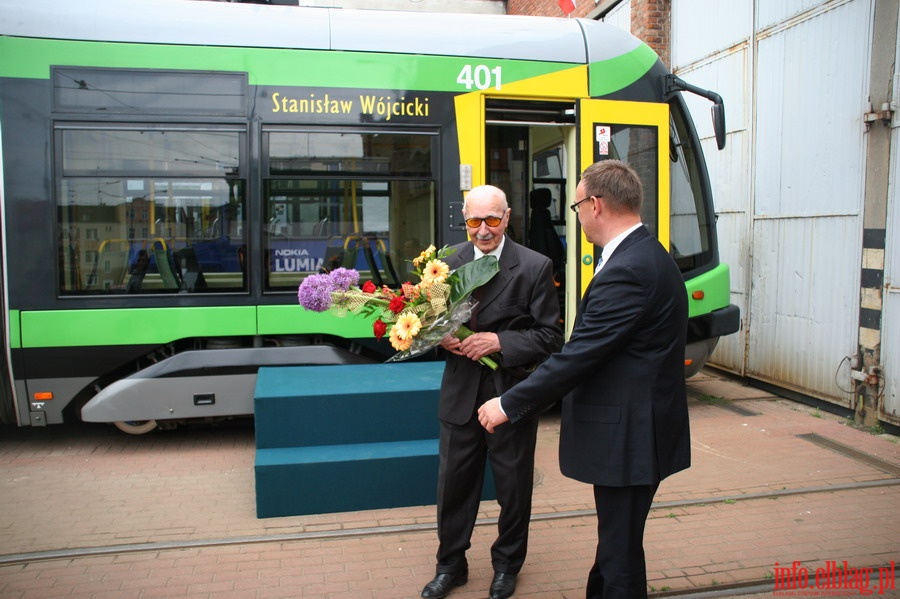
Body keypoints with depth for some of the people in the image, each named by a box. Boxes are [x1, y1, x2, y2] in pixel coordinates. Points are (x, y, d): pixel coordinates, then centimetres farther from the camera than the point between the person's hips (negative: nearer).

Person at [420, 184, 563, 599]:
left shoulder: (535, 267, -8)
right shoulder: (449, 262, 2)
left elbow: (549, 337, -9)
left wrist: (498, 341, -22)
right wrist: (444, 337, -13)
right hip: (460, 394, 3)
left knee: (513, 487, 14)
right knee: (454, 483, 14)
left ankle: (507, 565, 37)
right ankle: (450, 565, 35)